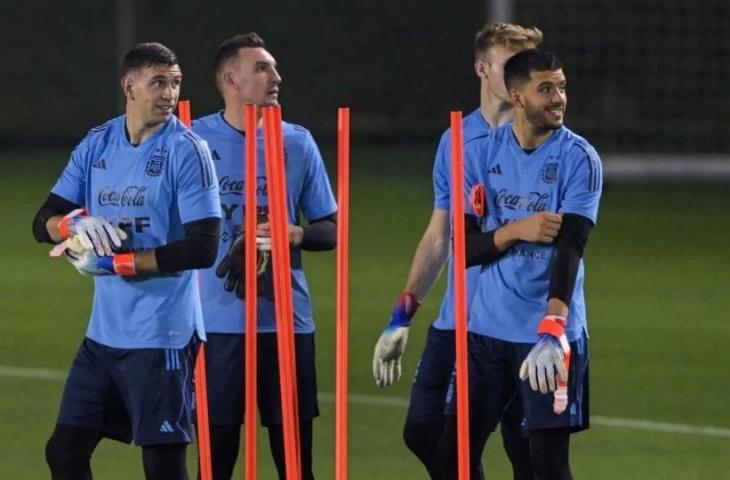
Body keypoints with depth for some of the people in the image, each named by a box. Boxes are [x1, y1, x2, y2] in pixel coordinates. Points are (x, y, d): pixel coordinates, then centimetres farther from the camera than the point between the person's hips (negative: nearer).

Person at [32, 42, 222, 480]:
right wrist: (75, 223, -15)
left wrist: (118, 262, -15)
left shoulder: (186, 151, -10)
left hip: (162, 336, -7)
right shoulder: (96, 145, 8)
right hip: (105, 330, 7)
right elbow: (44, 222, 9)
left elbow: (202, 249, -17)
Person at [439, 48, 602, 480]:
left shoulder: (579, 159, -7)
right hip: (488, 327, 4)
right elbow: (465, 247, 3)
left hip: (553, 331, -4)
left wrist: (552, 330, -30)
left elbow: (569, 248, -18)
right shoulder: (481, 154, 4)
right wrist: (516, 231, -17)